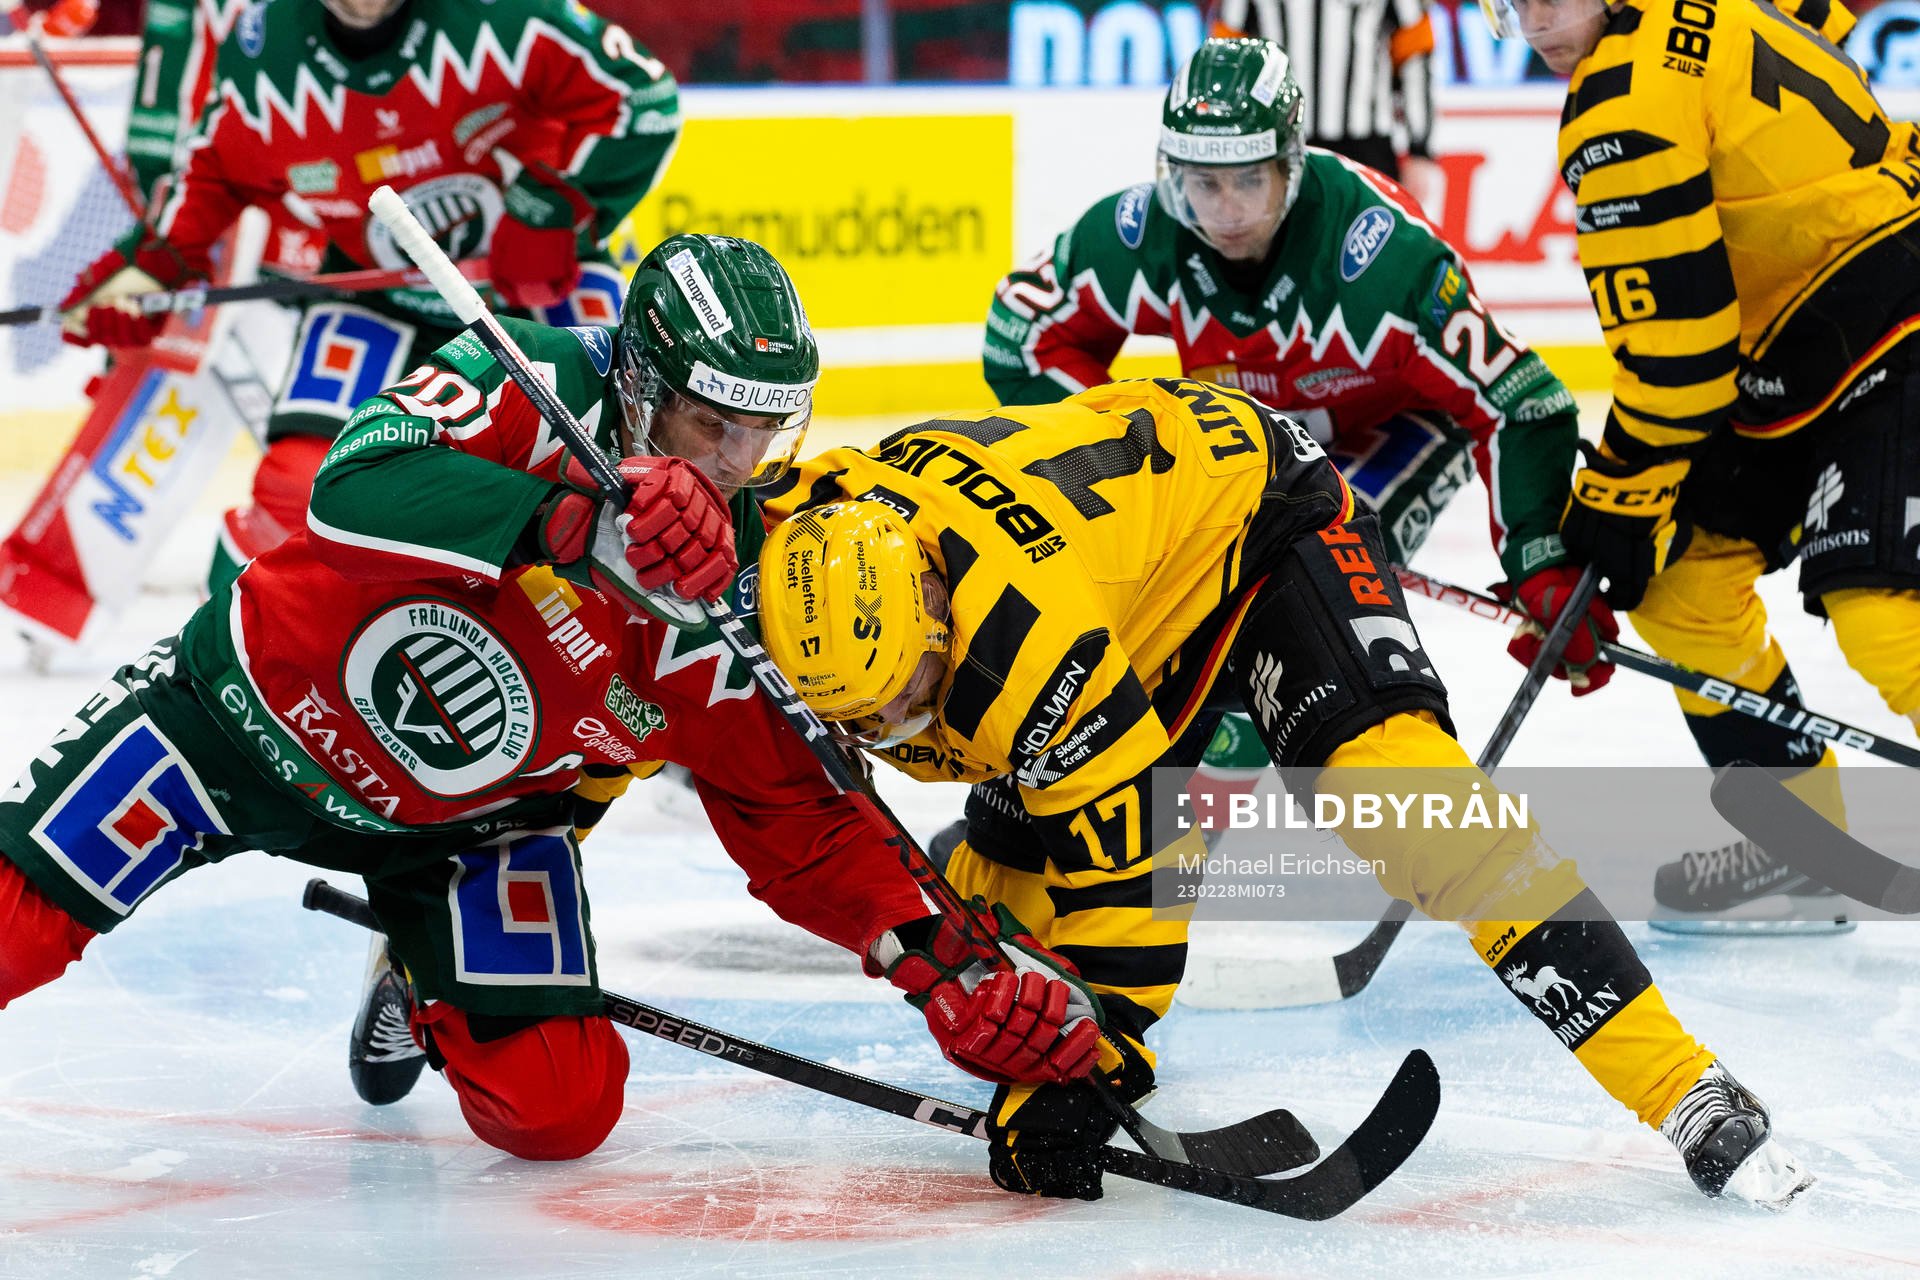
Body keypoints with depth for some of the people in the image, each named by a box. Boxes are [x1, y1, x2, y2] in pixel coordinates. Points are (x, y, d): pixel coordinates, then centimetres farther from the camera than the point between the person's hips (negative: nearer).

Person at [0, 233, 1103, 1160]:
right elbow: (353, 491, -39)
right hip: (260, 704, -3)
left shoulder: (745, 594, -11)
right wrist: (582, 526, -50)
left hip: (463, 817, 3)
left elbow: (793, 815, -4)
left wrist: (934, 952, -17)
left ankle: (432, 974, 24)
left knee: (557, 1106, -8)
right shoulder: (537, 388, -22)